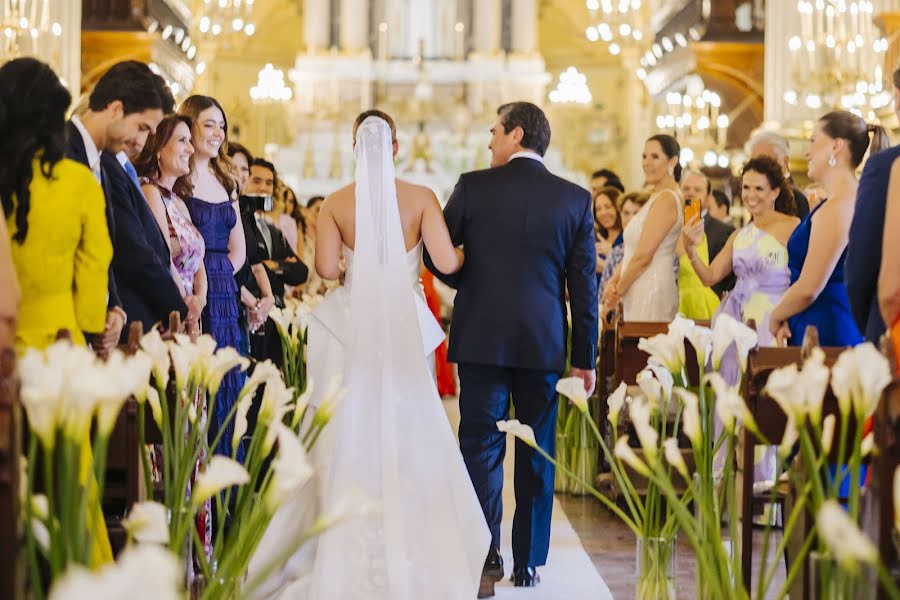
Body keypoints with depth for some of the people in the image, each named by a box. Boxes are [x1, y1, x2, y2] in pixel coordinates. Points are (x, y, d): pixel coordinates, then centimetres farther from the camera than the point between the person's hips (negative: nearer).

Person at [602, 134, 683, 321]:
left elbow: (643, 256, -17)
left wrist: (617, 291, -5)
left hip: (652, 290, -9)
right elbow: (632, 252, 16)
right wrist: (613, 282, 1)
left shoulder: (666, 199, -14)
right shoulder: (655, 198, 17)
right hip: (638, 291, 9)